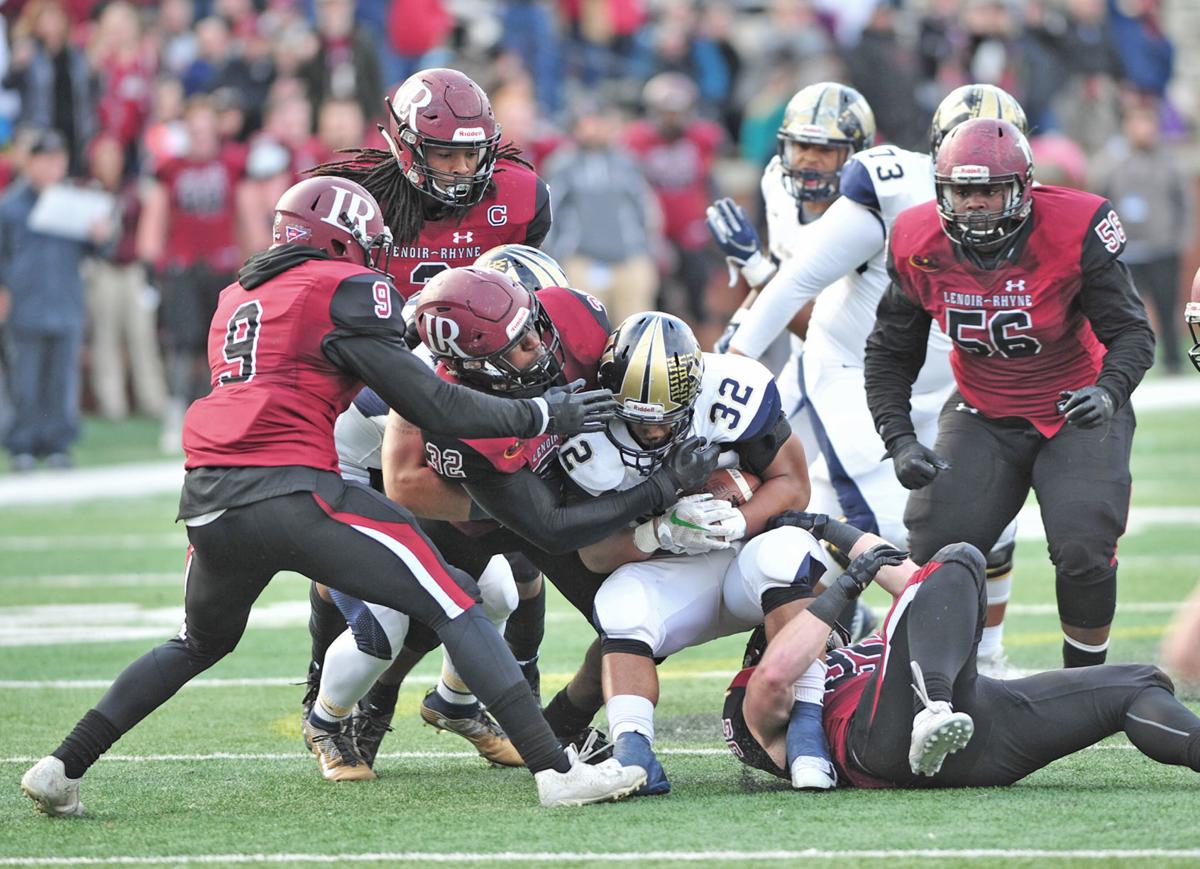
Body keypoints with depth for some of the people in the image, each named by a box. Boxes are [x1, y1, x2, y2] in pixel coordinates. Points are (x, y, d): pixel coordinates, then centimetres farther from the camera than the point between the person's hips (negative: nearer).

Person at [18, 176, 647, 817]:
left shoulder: (237, 299, 24)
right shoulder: (346, 290, 3)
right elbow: (427, 404, 0)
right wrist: (541, 416, 9)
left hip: (207, 500, 7)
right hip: (289, 492, -7)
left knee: (201, 643, 32)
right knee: (454, 608, -1)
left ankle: (61, 770, 27)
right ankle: (556, 771, -12)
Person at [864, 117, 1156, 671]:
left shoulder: (1076, 231, -23)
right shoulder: (919, 245, -12)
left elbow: (1131, 333, -18)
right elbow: (889, 354, 1)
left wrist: (1108, 392, -38)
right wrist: (899, 441, -10)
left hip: (1076, 414, -3)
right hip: (982, 414, 3)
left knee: (1083, 551, -20)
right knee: (936, 545, -13)